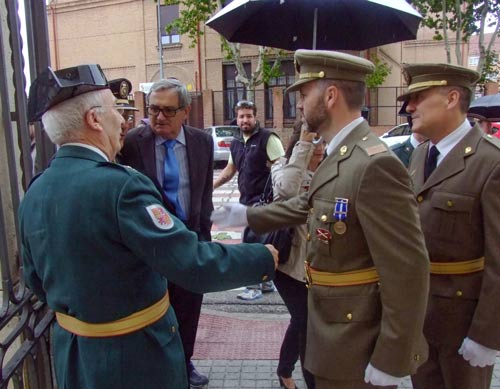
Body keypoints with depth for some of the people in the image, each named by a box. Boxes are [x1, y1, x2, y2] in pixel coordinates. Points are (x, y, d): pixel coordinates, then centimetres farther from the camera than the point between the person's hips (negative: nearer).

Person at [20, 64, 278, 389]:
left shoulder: (34, 194, -3)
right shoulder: (119, 185, -27)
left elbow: (37, 281, 9)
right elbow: (194, 265, -29)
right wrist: (265, 258, -15)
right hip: (134, 360, -6)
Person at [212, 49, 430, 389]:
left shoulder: (375, 164, -27)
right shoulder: (339, 156, 4)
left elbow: (408, 270, -27)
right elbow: (309, 205, 18)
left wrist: (390, 360, -22)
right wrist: (247, 215, 22)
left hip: (360, 347, -9)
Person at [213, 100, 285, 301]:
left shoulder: (267, 138, -10)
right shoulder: (236, 143, 12)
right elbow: (229, 170, 21)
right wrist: (211, 186, 11)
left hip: (263, 199, -7)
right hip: (247, 199, 7)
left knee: (252, 240, -7)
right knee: (259, 240, 14)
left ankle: (254, 285, 7)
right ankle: (266, 280, 28)